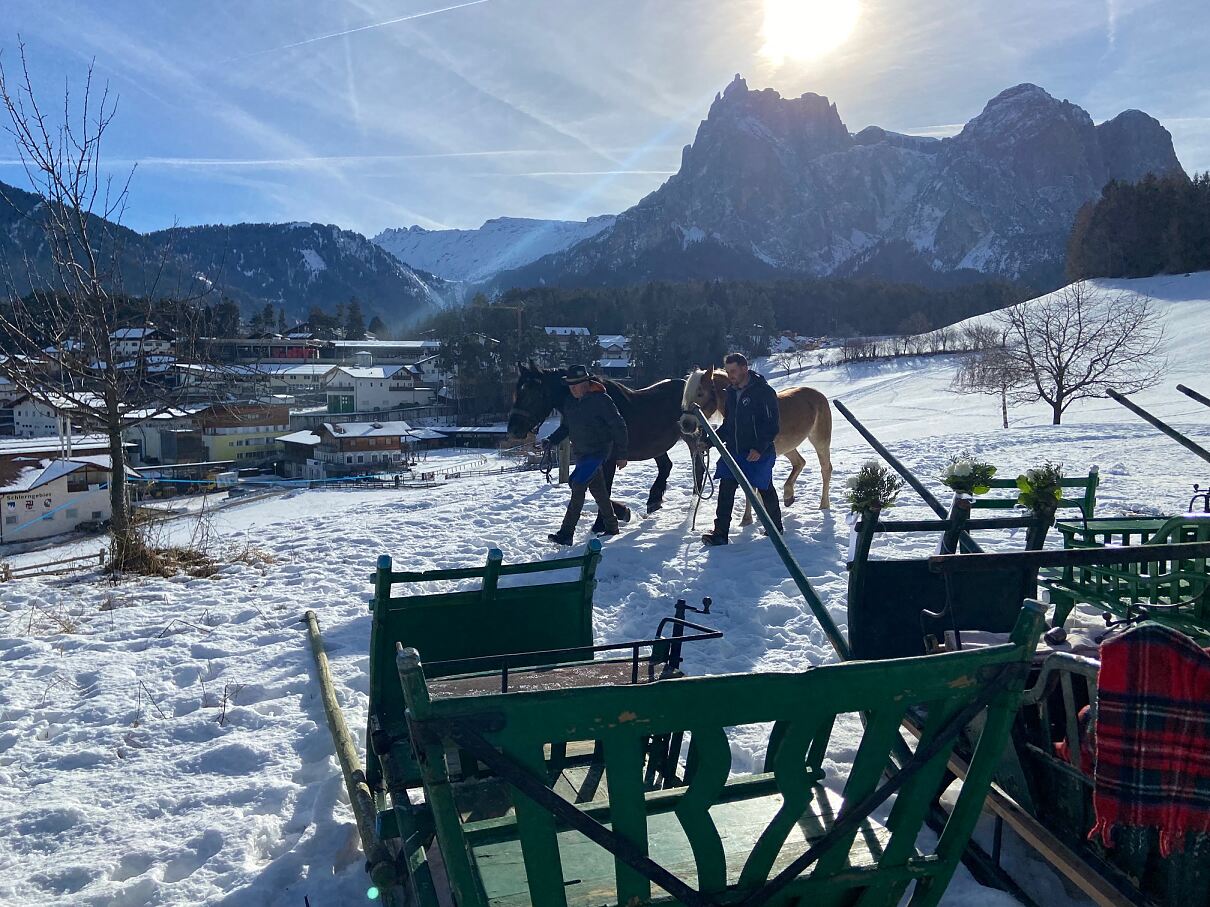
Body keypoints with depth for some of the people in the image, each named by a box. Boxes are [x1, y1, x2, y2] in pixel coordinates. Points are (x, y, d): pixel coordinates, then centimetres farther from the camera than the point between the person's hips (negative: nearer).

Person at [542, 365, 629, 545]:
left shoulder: (601, 400, -15)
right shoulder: (571, 403, 7)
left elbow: (618, 427, -11)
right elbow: (565, 427, 19)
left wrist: (621, 455, -10)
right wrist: (552, 440, 0)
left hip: (598, 451, -8)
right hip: (580, 453, 8)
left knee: (578, 484, -18)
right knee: (598, 490, 16)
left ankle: (566, 533, -19)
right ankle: (611, 526, 32)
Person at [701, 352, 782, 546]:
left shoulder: (764, 392, -13)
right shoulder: (731, 392, 8)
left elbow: (773, 425, -14)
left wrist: (759, 448, -22)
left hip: (758, 453, -6)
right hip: (733, 451, 6)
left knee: (765, 490, 9)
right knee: (726, 488, -4)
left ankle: (776, 528, 30)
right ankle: (720, 533, -3)